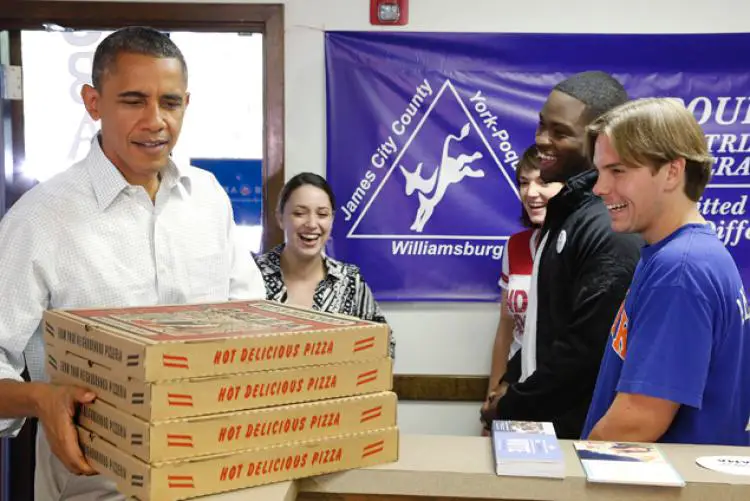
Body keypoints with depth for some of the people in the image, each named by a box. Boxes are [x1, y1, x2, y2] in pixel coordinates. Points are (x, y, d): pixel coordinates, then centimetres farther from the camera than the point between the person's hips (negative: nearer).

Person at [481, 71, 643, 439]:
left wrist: (510, 408, -14)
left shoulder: (610, 228, -23)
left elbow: (589, 350, -25)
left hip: (575, 429, -8)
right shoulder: (568, 207, 8)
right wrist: (511, 382, 7)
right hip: (542, 418, 8)